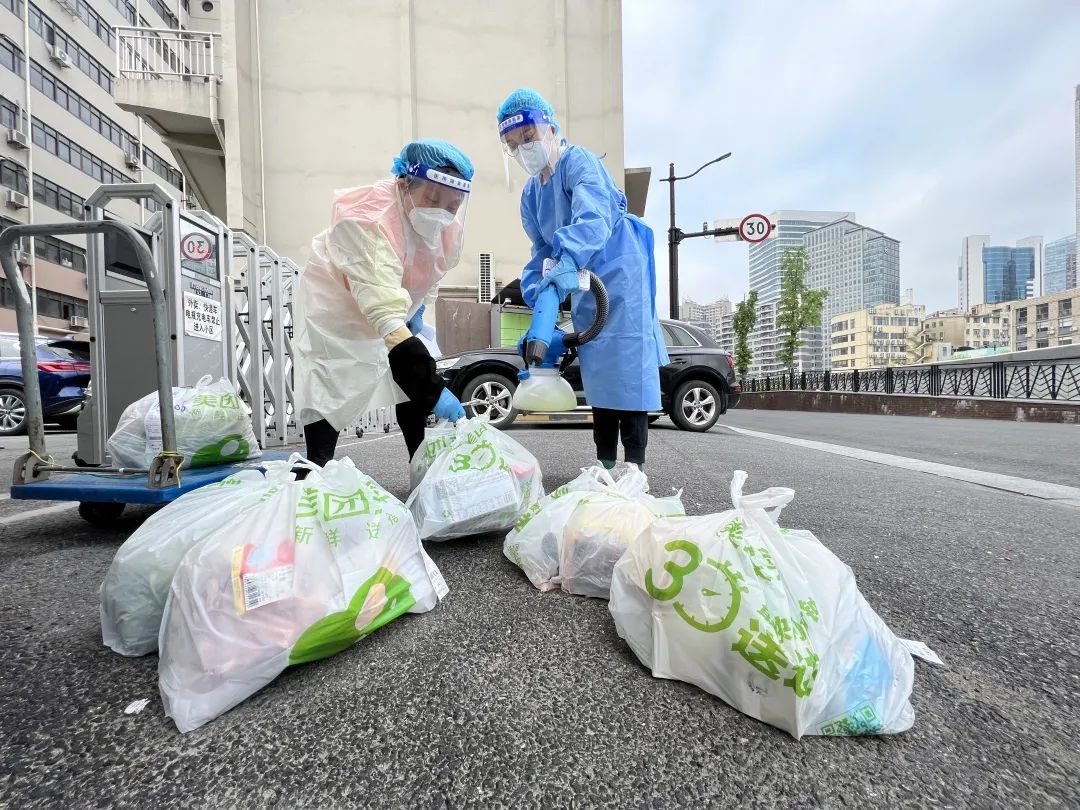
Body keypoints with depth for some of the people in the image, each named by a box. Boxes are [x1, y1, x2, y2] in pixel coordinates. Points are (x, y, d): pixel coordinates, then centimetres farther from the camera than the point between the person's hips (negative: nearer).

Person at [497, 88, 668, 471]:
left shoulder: (579, 162, -12)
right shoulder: (530, 194, 11)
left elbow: (593, 215, -31)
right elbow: (542, 250, 10)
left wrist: (569, 260, -48)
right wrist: (538, 296, -6)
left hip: (620, 274, -8)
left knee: (627, 366, -13)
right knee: (596, 370, 9)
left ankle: (635, 464, -5)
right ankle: (605, 462, 19)